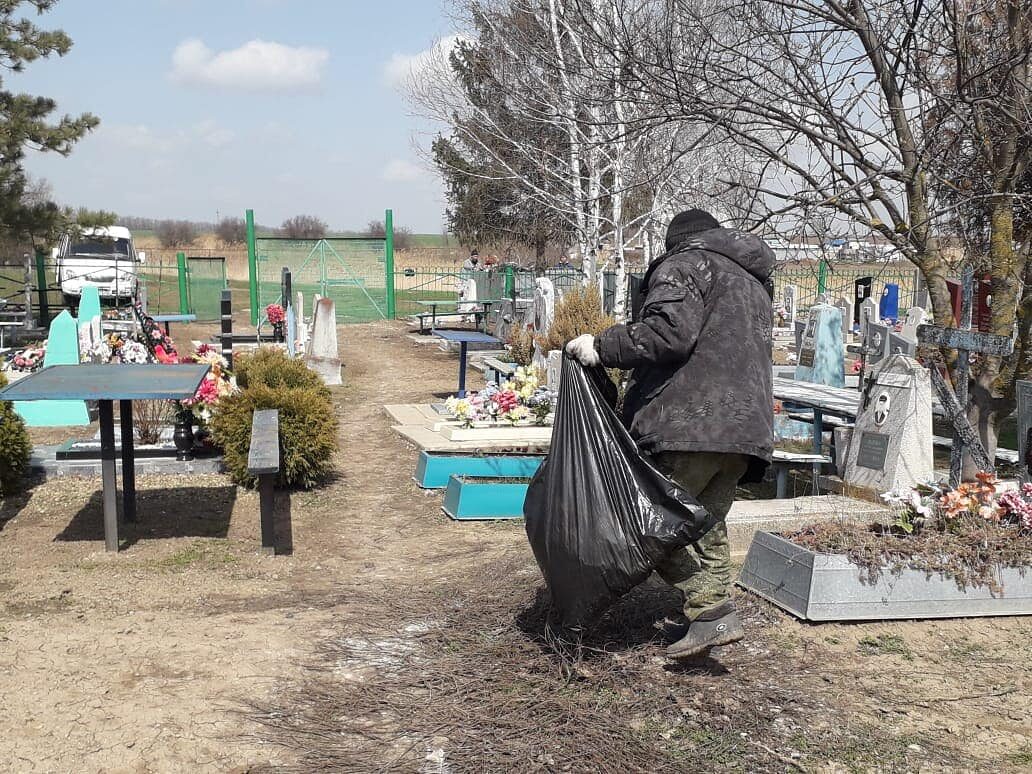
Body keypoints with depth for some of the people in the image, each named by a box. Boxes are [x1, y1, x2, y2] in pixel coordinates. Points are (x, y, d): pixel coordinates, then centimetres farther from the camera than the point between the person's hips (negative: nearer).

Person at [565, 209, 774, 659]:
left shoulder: (684, 264, 2)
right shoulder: (753, 283, 31)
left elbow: (668, 332, -16)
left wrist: (601, 347, -11)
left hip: (690, 424, -9)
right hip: (747, 428, 9)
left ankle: (710, 611, -13)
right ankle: (712, 615, 14)